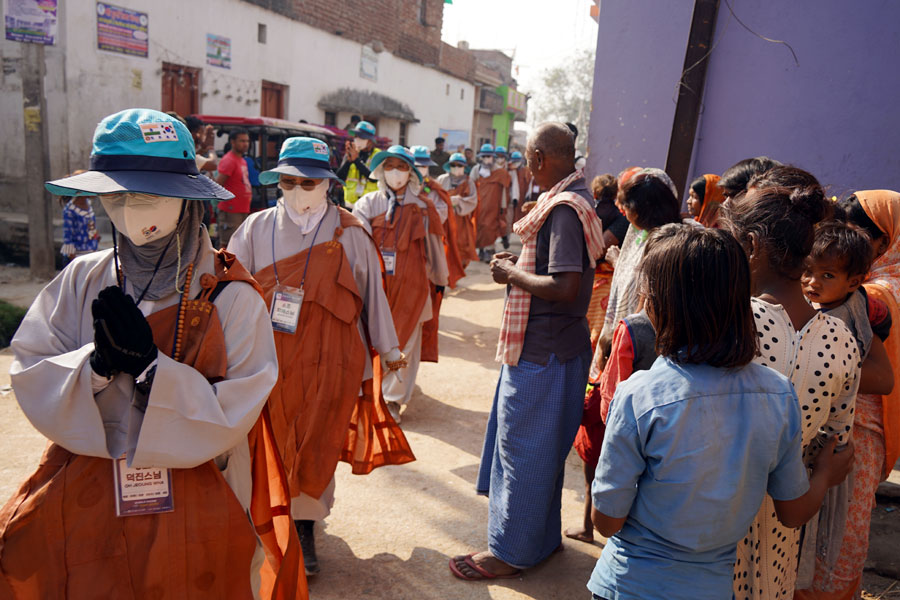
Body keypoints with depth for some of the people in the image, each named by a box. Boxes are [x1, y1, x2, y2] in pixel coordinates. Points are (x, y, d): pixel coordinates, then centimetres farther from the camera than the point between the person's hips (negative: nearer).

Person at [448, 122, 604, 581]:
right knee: (537, 448, 21)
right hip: (546, 345, 10)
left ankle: (511, 551, 20)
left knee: (524, 449, 3)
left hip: (543, 353, -10)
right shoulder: (575, 199, 12)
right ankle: (542, 535, 37)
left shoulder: (563, 208, -20)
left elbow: (565, 287, -28)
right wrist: (522, 262, 8)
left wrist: (512, 274, -14)